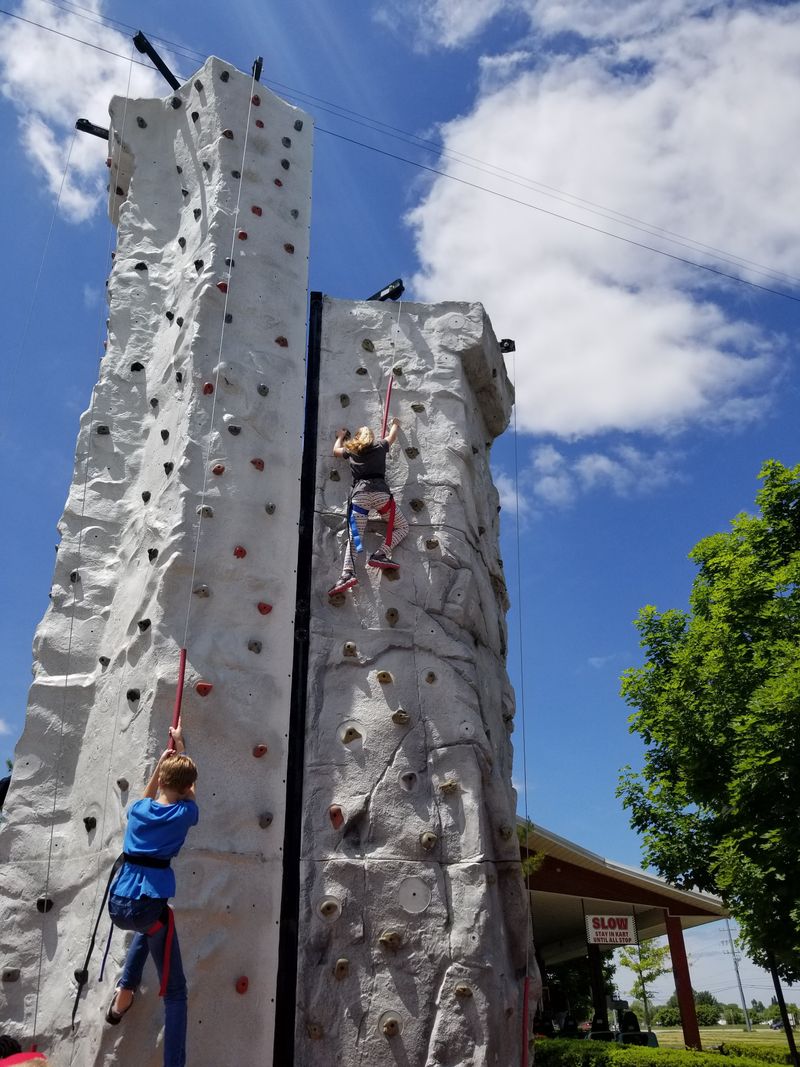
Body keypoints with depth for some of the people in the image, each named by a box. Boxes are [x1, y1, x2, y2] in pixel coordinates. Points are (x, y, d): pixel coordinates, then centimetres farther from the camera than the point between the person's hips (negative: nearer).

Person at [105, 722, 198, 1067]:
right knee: (175, 992, 5)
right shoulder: (184, 814, -3)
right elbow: (189, 789, 18)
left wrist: (160, 763, 30)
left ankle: (123, 994, 35)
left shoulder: (137, 811, 6)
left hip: (117, 905, 5)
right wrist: (180, 747, 28)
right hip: (148, 906, -5)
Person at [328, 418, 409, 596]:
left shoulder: (351, 451, 21)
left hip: (359, 494, 1)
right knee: (402, 526, 13)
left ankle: (347, 573, -25)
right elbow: (392, 436, 41)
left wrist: (340, 436, 61)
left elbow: (336, 451, 43)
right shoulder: (380, 447, 20)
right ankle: (380, 555, -6)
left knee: (354, 536, -4)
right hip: (380, 492, -1)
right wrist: (395, 424, 62)